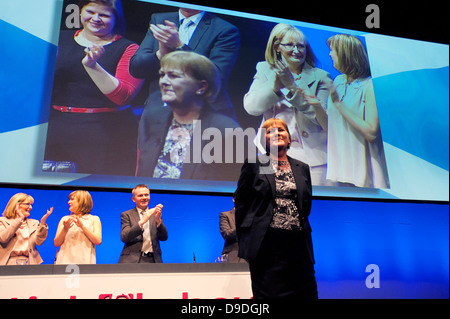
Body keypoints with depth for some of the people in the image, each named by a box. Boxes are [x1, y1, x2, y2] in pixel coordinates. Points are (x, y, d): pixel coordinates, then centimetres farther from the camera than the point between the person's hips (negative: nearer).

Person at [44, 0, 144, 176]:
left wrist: (92, 65, -21)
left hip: (106, 137, -3)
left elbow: (123, 96, -12)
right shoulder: (60, 39, 13)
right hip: (57, 131, 4)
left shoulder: (128, 49, 1)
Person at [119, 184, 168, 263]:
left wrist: (158, 220, -14)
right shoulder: (126, 215, 7)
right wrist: (142, 221, -19)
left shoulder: (155, 214, 13)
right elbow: (124, 237, -7)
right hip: (132, 260, -2)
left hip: (153, 260, 2)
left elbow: (164, 238, 4)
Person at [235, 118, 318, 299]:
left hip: (299, 244, 4)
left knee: (306, 293, 6)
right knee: (268, 294, 3)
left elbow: (306, 205, 19)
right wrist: (245, 243, 3)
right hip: (266, 244, -3)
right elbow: (241, 204, 3)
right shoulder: (253, 165, 2)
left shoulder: (303, 168, 13)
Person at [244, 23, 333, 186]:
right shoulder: (265, 70, 11)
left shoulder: (320, 76, 6)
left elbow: (322, 118, -7)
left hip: (312, 155, 0)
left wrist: (292, 86, -14)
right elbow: (251, 107, -1)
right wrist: (275, 85, -17)